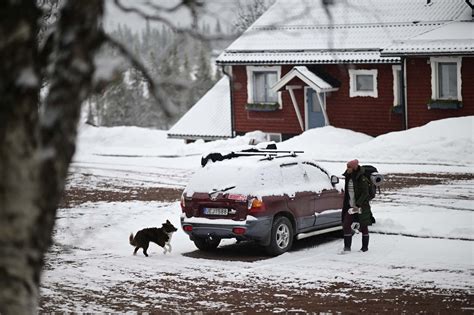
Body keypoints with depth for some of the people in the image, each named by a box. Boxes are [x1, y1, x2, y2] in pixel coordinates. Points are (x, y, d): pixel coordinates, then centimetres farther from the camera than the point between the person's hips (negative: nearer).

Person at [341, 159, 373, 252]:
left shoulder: (362, 179, -14)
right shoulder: (348, 178, 8)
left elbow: (365, 194, -18)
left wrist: (357, 205, -26)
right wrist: (346, 205, 16)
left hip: (362, 207, -7)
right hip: (350, 206, 7)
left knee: (363, 227, 4)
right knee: (346, 226, -2)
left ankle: (365, 247, 15)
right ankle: (347, 247, 3)